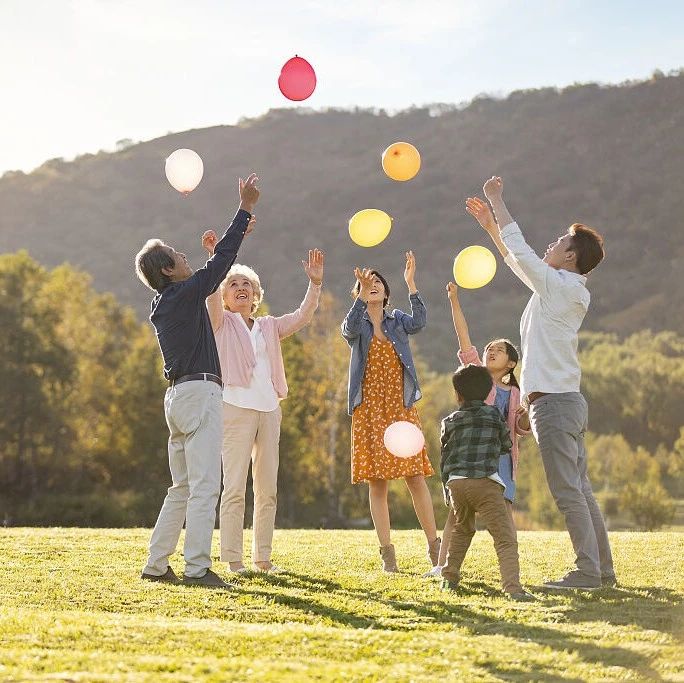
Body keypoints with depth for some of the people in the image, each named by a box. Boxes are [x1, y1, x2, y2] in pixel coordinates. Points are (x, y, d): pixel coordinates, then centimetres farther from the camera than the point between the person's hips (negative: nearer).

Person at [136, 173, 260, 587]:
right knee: (204, 486, -11)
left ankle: (157, 565, 13)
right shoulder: (185, 294, -6)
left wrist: (238, 235, 33)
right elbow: (220, 263, -5)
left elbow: (216, 270, 30)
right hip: (199, 391, -9)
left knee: (182, 488, 14)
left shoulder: (162, 305, 18)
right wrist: (246, 209, 0)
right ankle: (197, 567, -14)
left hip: (178, 395, 10)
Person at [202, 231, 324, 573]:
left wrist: (315, 282, -2)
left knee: (268, 487, 6)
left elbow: (302, 316, 9)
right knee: (235, 487, -8)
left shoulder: (269, 326, 20)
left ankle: (262, 556, 11)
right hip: (236, 407, -5)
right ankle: (232, 558, -6)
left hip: (268, 408, 5)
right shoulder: (222, 323, 7)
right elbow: (212, 296, -13)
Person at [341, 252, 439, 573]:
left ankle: (434, 546, 6)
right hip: (369, 411, -1)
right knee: (377, 482, -2)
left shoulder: (397, 320, 10)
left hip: (401, 409, 1)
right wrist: (362, 293, -34)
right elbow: (350, 328, -20)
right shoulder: (356, 326, 5)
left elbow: (419, 322, -13)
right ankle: (387, 552, 3)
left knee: (416, 478, -3)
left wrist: (411, 284, -24)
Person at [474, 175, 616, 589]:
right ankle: (603, 570, 13)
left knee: (568, 491, -8)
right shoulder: (570, 290, 16)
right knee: (581, 490, 11)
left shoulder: (558, 285, -10)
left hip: (553, 401, -10)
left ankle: (587, 571, -8)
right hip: (569, 400, 10)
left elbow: (519, 251, -7)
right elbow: (519, 260, 27)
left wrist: (497, 202, 4)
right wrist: (491, 224, 29)